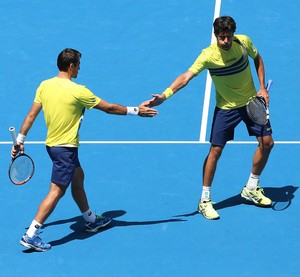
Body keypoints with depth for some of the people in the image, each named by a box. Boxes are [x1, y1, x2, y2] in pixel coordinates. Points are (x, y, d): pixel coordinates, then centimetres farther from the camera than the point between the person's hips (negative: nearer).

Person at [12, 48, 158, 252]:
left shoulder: (44, 86, -1)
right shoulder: (77, 91, -19)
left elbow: (31, 115, 3)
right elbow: (109, 108, -11)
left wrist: (20, 140, 12)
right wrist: (136, 111, 0)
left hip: (52, 145, 9)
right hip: (66, 147, -9)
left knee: (78, 177, 25)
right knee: (57, 191, -7)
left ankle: (91, 220, 40)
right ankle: (31, 235, -11)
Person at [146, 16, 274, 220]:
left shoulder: (244, 42, -14)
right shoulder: (208, 55, -25)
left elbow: (257, 59, 6)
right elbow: (186, 77, -33)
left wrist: (262, 87, -2)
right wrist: (165, 95, -47)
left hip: (252, 102, 4)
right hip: (226, 108, -4)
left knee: (267, 142, 4)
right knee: (215, 150, -8)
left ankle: (251, 189, 24)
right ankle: (205, 200, 4)